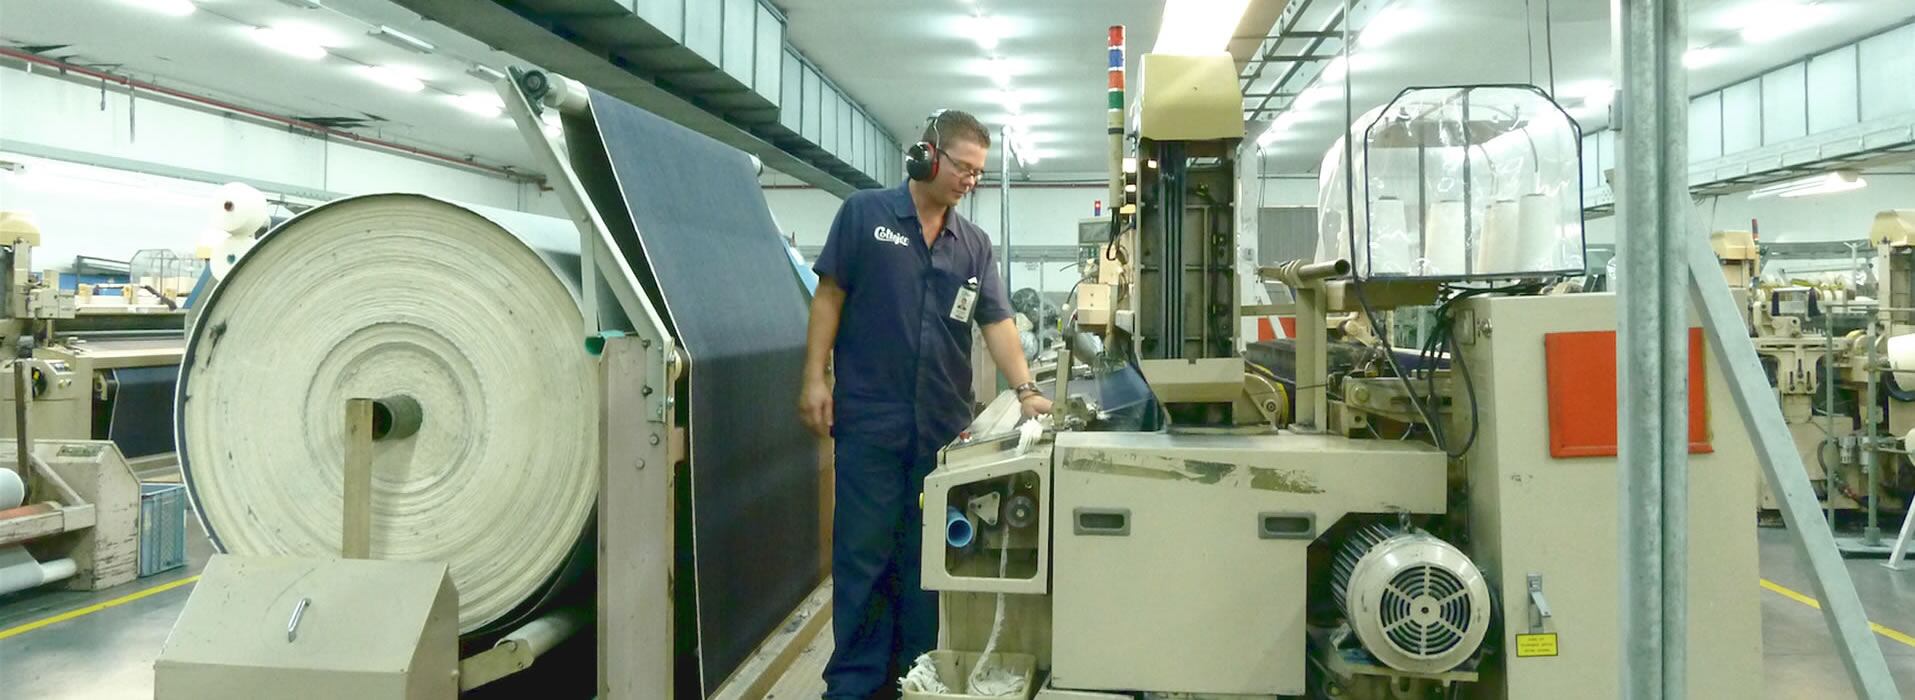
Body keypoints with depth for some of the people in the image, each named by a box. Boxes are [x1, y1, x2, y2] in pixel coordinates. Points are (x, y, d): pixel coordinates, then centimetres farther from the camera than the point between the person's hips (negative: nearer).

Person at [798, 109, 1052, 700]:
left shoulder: (974, 245, 10)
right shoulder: (865, 213, 0)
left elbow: (997, 322, 5)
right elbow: (830, 296, 0)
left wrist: (1026, 391, -7)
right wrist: (815, 378, -6)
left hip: (945, 425, 4)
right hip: (871, 419, -3)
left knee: (929, 553, 10)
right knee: (864, 553, 2)